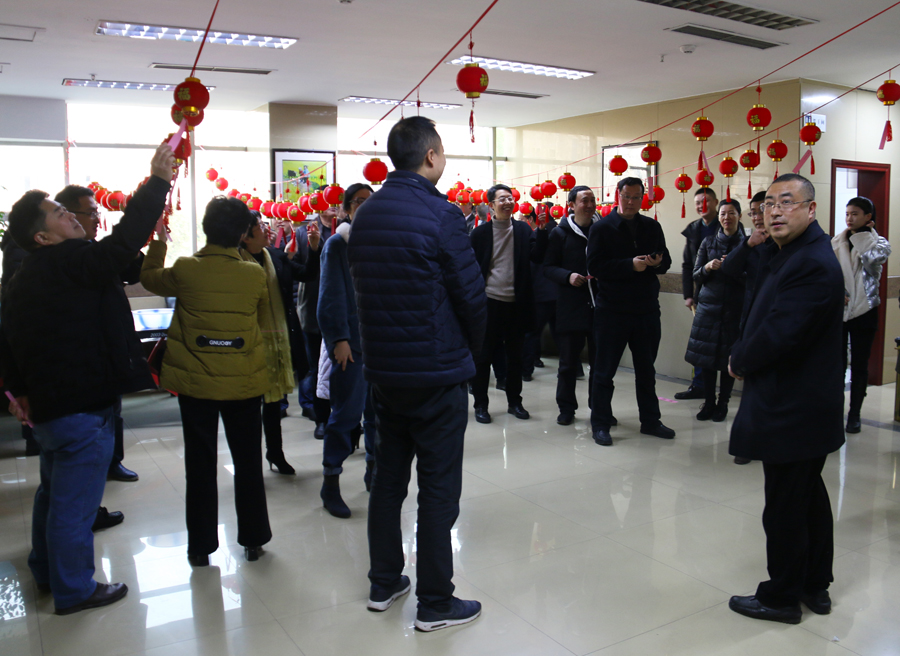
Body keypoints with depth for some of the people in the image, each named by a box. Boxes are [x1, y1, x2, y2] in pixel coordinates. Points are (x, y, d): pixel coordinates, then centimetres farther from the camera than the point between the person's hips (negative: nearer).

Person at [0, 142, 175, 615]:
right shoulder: (69, 262, -19)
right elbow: (122, 243, -27)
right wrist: (158, 182, -22)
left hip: (47, 403, 10)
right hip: (81, 406, -10)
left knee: (54, 492, 25)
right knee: (75, 502, 2)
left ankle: (46, 572, 41)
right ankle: (74, 590, 16)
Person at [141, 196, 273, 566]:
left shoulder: (185, 270, -10)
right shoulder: (255, 274, -8)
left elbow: (150, 279, 13)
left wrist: (158, 244, 25)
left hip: (195, 380, 0)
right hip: (244, 381, 0)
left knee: (200, 463, 11)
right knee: (247, 462, 13)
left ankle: (201, 546, 20)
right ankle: (253, 540, 22)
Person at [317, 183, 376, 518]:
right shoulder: (336, 244, -2)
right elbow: (332, 296, -7)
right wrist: (339, 339, -13)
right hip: (351, 341, -5)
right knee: (347, 411, -4)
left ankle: (374, 470, 25)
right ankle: (330, 482, 8)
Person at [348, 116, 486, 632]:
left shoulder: (366, 214, 5)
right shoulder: (440, 213, -16)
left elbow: (362, 286, 9)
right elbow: (471, 294, -12)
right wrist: (471, 347, 5)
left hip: (383, 368, 7)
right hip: (437, 371, -7)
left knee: (389, 476, 17)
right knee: (438, 488, 3)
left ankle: (384, 584, 30)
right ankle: (435, 603, 14)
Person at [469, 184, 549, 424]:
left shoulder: (523, 229, 4)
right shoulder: (481, 232, -1)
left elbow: (538, 256, -7)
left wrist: (542, 230, -18)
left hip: (516, 303, 2)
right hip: (489, 302, -2)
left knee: (515, 355, 12)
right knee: (483, 355, 5)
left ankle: (514, 401, 25)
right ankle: (480, 404, 16)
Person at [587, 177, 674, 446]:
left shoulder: (652, 227, 10)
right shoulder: (602, 228, -5)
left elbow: (666, 260, 14)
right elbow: (594, 266, -14)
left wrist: (658, 262, -10)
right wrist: (630, 265, -22)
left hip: (647, 310, 5)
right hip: (612, 310, -5)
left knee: (646, 368, 15)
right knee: (604, 370, 3)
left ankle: (650, 421, 27)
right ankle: (600, 424, 13)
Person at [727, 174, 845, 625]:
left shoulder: (812, 264, -22)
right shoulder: (787, 255, 12)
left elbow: (777, 335, -27)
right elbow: (761, 317, 16)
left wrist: (739, 361, -10)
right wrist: (744, 357, 0)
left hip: (792, 412, -11)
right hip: (807, 406, 11)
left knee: (785, 507, 2)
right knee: (810, 496, 20)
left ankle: (781, 597, 17)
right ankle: (815, 587, 35)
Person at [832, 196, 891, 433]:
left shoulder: (880, 243, 2)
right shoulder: (836, 242, 8)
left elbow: (871, 261, -19)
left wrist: (862, 236, -7)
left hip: (864, 311, -1)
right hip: (837, 310, 2)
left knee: (859, 365, 5)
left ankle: (854, 414, 14)